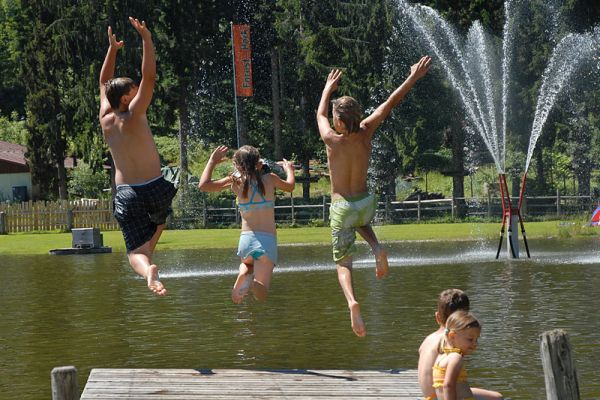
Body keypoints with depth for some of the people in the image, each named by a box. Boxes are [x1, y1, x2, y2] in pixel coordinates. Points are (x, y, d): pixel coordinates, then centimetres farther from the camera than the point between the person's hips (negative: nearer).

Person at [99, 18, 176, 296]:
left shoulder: (106, 119, 4)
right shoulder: (133, 117, -10)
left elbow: (104, 83, 20)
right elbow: (149, 77, -16)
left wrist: (112, 49, 25)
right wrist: (146, 38, -15)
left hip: (125, 193, 3)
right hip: (154, 189, -3)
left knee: (136, 250, -7)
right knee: (159, 220, 32)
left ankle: (147, 271, -38)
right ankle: (147, 257, 14)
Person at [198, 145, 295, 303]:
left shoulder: (236, 181, 1)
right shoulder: (270, 179, 4)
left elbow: (203, 185, 3)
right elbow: (290, 186, 26)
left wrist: (212, 161, 16)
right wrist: (289, 169, 47)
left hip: (246, 238, 1)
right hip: (268, 240, -1)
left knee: (246, 263, 38)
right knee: (261, 294, -4)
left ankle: (244, 275, 0)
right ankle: (253, 283, -41)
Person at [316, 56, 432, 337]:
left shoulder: (331, 140, -16)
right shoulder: (365, 133, -10)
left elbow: (320, 114, 6)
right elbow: (389, 104, -1)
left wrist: (328, 89, 23)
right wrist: (413, 78, 8)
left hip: (342, 207, -3)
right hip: (366, 203, 4)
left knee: (343, 263, 2)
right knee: (361, 223, 39)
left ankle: (352, 301, -27)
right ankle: (376, 248, 6)